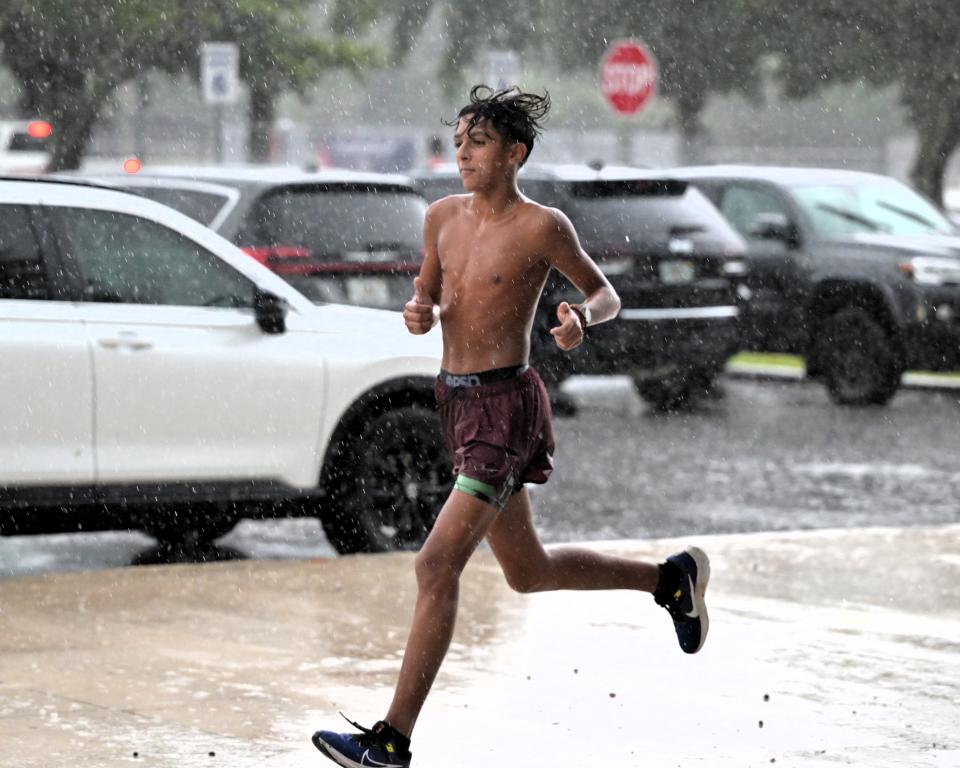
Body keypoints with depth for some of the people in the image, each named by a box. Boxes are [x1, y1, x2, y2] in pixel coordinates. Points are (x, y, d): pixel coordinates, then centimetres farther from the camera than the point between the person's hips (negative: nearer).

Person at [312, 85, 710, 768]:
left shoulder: (541, 226, -11)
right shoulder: (443, 217, 8)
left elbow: (607, 294, 1)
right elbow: (430, 302, 19)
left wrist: (583, 317, -22)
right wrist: (419, 315, -4)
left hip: (506, 409, -8)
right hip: (457, 403, 8)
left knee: (437, 565, -16)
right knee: (530, 572, 19)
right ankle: (671, 579, 41)